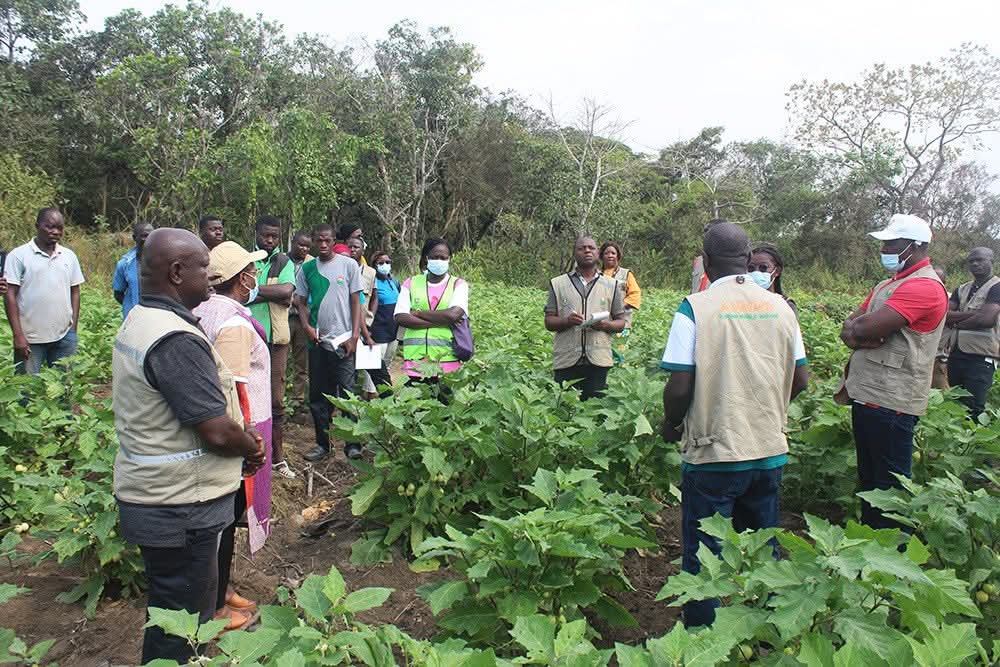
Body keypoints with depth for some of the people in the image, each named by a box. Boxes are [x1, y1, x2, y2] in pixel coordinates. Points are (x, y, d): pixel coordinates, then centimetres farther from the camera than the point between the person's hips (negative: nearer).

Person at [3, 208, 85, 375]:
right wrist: (18, 335, -12)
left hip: (64, 336, 3)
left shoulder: (69, 256, 8)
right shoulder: (18, 255, -4)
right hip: (30, 338, -3)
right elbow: (10, 295, -6)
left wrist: (74, 329, 8)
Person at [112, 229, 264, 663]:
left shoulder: (138, 321, 7)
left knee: (170, 608, 26)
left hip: (149, 493, 10)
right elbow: (218, 433, -27)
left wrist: (240, 433, 5)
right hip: (179, 509, -10)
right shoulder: (176, 341, -26)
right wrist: (252, 447, -6)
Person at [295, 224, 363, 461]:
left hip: (342, 340, -4)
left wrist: (354, 336, -8)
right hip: (317, 341, 4)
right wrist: (306, 326, -7)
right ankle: (322, 443, 21)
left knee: (347, 394, -4)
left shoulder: (348, 265, 0)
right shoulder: (306, 269, 8)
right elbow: (301, 302, 11)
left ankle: (353, 444, 3)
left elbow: (356, 301, -1)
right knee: (317, 396, 10)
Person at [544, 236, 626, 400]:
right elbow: (549, 322, 6)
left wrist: (606, 325, -12)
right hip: (566, 361, 0)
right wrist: (566, 321, -15)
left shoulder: (611, 285, 11)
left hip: (598, 361, 1)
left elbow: (621, 322, 11)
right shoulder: (558, 284, 8)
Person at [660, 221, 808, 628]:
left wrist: (671, 425, 3)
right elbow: (800, 380, 8)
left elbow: (679, 387, -16)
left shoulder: (696, 308, -13)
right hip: (770, 452, 5)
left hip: (714, 454, -5)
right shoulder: (779, 307, 2)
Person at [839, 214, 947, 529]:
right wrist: (860, 335, -11)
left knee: (889, 486, 0)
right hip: (866, 395, 10)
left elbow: (866, 328, -24)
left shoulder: (925, 286, -15)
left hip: (891, 402, -10)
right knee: (868, 479, 19)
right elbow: (849, 328, 11)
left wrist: (857, 329, -2)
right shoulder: (888, 284, 17)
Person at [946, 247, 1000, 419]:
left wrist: (956, 322, -5)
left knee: (973, 411, -5)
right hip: (956, 354, 7)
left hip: (981, 359, -7)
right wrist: (972, 314, -14)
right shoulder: (962, 290, 14)